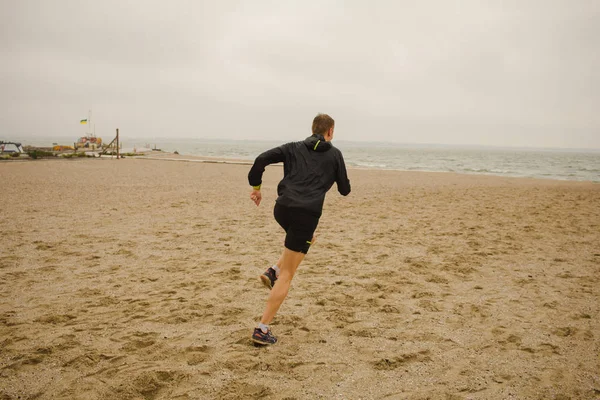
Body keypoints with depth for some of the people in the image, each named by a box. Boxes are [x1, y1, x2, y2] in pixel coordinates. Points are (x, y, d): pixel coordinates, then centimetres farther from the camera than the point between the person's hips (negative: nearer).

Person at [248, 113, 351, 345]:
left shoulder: (294, 148, 16)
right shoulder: (334, 154, 11)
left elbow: (262, 159, 3)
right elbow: (344, 190, 16)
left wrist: (256, 187, 14)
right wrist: (343, 181, 39)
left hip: (282, 209, 4)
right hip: (306, 214, -4)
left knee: (307, 238, 37)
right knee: (287, 276, 2)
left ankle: (273, 271, 17)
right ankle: (262, 330, -1)